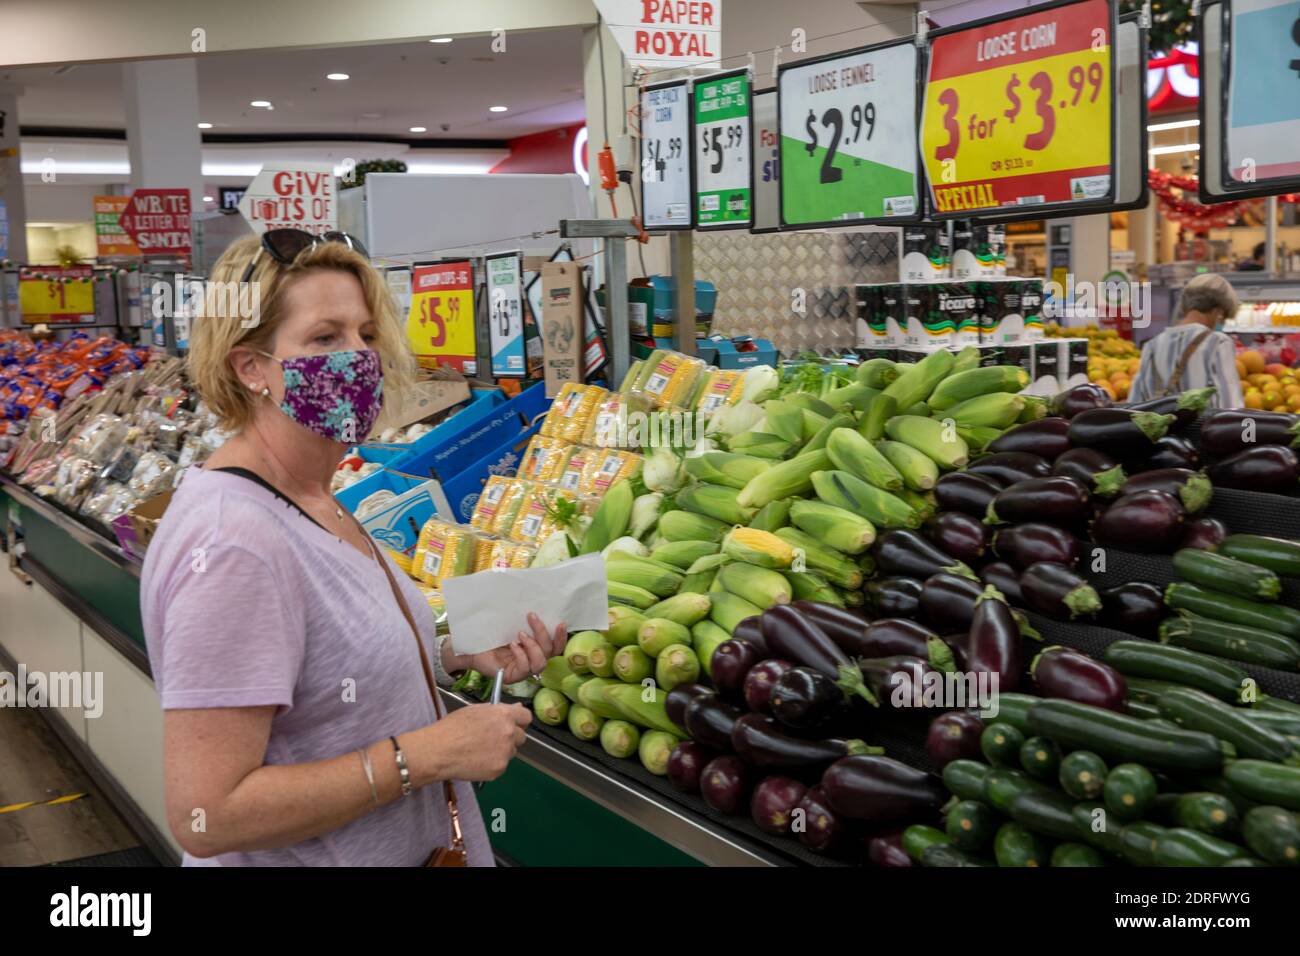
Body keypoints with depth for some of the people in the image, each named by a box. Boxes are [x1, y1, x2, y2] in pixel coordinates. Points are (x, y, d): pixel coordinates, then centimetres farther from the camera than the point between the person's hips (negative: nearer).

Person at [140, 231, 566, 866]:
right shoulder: (233, 545, -27)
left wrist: (460, 650, -3)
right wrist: (430, 753, -26)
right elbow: (205, 817, -29)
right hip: (308, 857, -9)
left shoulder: (310, 498, 2)